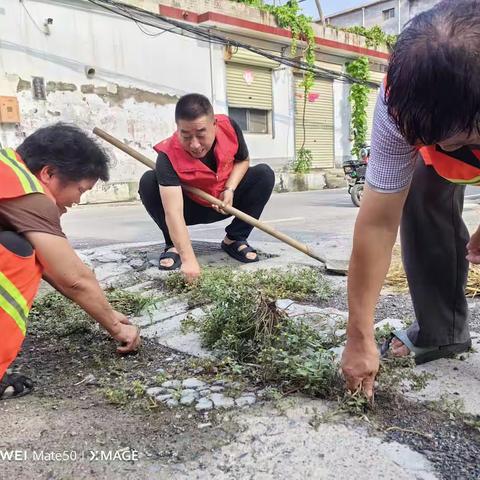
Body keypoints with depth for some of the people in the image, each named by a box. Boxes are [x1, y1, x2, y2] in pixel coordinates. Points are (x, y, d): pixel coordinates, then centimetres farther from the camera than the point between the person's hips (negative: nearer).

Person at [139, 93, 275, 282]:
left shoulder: (228, 126, -23)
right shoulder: (169, 155, -34)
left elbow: (243, 160, -2)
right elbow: (173, 213, -44)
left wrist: (230, 190, -21)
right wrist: (188, 258, -54)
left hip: (224, 204, 3)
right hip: (190, 208, -3)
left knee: (264, 174, -20)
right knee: (148, 182, -28)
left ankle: (234, 239, -7)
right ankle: (175, 245, -10)